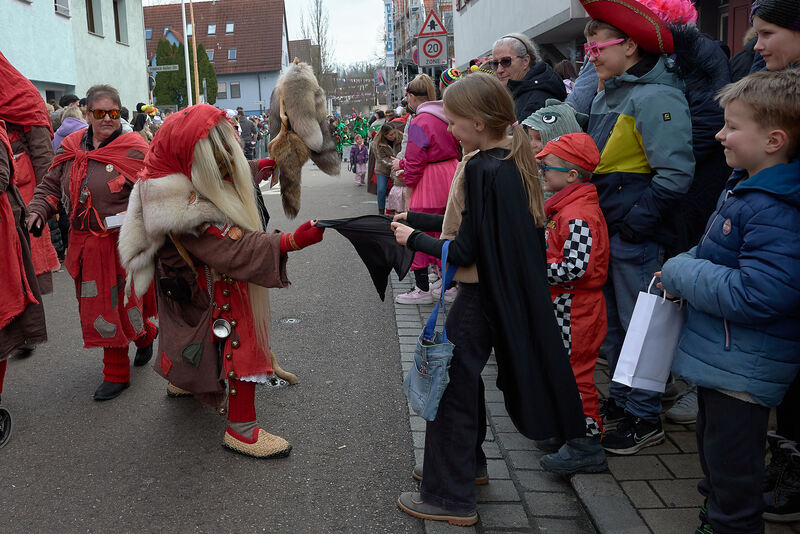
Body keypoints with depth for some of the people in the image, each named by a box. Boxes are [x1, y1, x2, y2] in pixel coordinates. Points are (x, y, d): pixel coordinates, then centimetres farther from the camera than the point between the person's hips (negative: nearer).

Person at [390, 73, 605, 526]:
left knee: (449, 381, 1)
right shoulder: (516, 158, 6)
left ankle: (449, 497, 11)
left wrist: (414, 239, -7)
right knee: (465, 373, 23)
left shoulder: (483, 169, -22)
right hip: (517, 288, 10)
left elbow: (464, 251, -21)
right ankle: (467, 462, 40)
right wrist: (415, 219, 14)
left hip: (484, 295, -9)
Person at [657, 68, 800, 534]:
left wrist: (680, 274, -22)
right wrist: (685, 266, 4)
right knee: (714, 448, 27)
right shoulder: (744, 186, 6)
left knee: (732, 468, 6)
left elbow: (754, 295, -33)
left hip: (744, 369, -11)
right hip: (720, 356, 11)